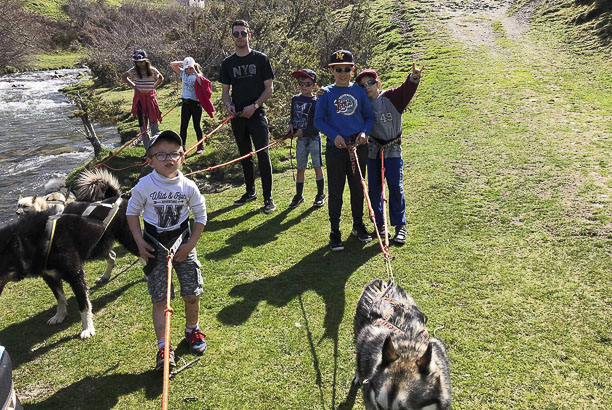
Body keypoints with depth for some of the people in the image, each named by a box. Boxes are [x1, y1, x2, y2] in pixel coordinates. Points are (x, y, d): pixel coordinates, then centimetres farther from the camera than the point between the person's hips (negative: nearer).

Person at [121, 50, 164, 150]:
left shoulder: (152, 70, -2)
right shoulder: (134, 71, 1)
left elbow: (161, 79, 17)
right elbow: (124, 76, 19)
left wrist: (154, 86, 6)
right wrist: (133, 86, 8)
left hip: (150, 97, -1)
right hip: (139, 98, 2)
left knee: (153, 122, -4)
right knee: (143, 124, 4)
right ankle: (148, 149, 11)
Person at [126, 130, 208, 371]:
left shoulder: (188, 187, -10)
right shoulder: (144, 186, -12)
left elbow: (200, 216, 0)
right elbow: (132, 212, 1)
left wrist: (190, 244, -6)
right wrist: (139, 241, -6)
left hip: (182, 242, 1)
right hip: (155, 245, -1)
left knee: (191, 294, 7)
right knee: (159, 299, 0)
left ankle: (192, 330, 34)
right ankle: (163, 347, 7)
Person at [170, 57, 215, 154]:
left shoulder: (197, 76, -6)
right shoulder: (183, 73, 7)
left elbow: (202, 83, -28)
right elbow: (172, 64, 6)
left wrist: (195, 72, -25)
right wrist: (182, 62, 0)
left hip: (195, 103, -4)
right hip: (185, 103, 4)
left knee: (196, 126, 3)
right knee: (183, 125, 1)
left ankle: (201, 147, 15)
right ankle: (182, 146, 5)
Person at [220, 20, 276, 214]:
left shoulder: (261, 59, 1)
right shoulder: (228, 63, 11)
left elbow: (269, 88, -1)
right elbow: (225, 90, 14)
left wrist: (254, 105, -14)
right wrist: (228, 105, -8)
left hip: (257, 114, -4)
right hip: (237, 116, 4)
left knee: (262, 154, -10)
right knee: (244, 155, 12)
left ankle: (268, 198, -4)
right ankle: (250, 192, 26)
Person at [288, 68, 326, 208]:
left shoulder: (316, 102, -10)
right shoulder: (295, 99, 6)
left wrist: (304, 132, -18)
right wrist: (291, 125, -2)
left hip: (314, 138, -4)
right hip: (300, 139, 5)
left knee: (317, 166, 1)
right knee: (300, 168, 10)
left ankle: (320, 195, 13)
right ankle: (299, 195, 20)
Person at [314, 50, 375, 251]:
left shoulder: (359, 91, 6)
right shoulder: (326, 93, 1)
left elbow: (369, 117, 10)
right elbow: (318, 120, -1)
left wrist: (364, 132, -9)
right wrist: (334, 135, -14)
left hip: (358, 146, 2)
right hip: (335, 147, -2)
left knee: (358, 188, 13)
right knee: (335, 191, 2)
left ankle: (358, 225, 30)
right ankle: (335, 232, 12)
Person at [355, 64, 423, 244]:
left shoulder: (391, 97, -7)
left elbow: (406, 89, -22)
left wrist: (413, 78, -44)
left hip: (393, 150, -3)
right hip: (373, 151, 3)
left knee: (395, 187, -4)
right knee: (374, 189, 7)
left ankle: (400, 226, 7)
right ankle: (379, 223, 23)